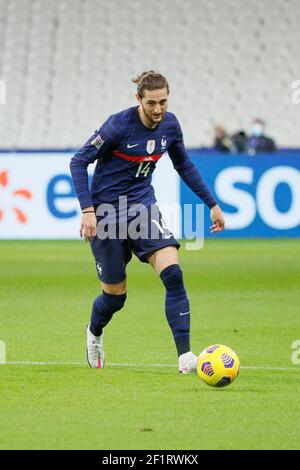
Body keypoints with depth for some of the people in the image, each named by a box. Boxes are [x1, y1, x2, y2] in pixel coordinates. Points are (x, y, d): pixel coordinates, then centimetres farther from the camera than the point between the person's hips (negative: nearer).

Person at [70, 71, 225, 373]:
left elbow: (183, 165, 14)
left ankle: (185, 356, -20)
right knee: (115, 295, 5)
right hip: (106, 211, -4)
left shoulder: (170, 124, -3)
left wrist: (212, 204, 13)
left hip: (142, 205, 4)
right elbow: (79, 161, -14)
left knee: (172, 273, -20)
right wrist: (87, 210, -23)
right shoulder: (119, 125, -19)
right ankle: (94, 332, 42)